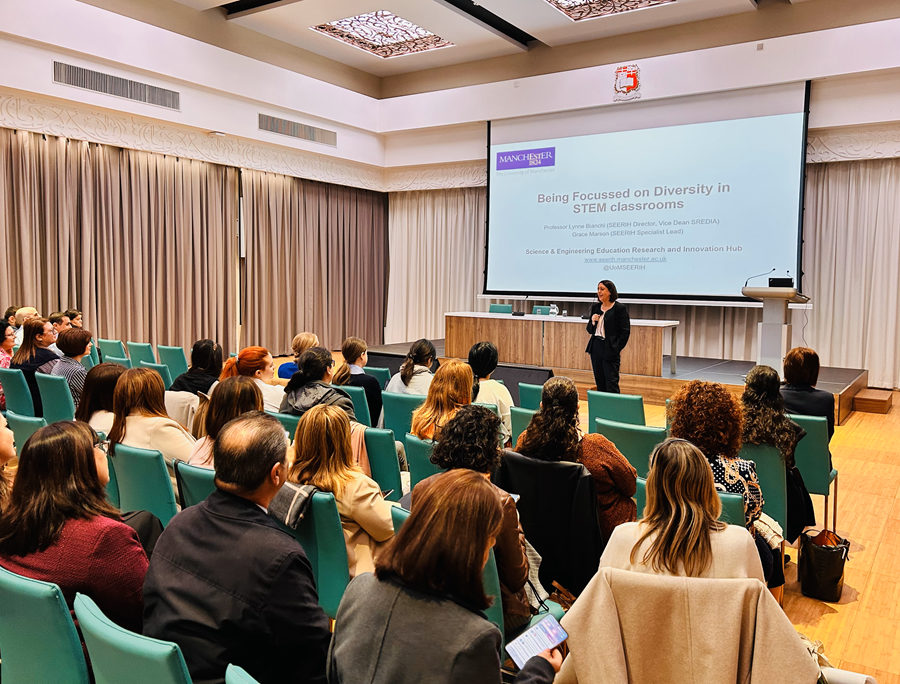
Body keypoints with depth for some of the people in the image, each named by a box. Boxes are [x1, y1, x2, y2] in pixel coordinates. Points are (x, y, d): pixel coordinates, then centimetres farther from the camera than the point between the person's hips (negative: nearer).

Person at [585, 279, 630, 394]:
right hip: (595, 348, 6)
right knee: (599, 383, 10)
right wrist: (592, 322, -5)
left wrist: (617, 349, -10)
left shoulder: (620, 308, -6)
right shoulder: (595, 307, 11)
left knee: (611, 383, -6)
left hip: (610, 350, -6)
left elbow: (625, 332, -6)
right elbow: (590, 330, 17)